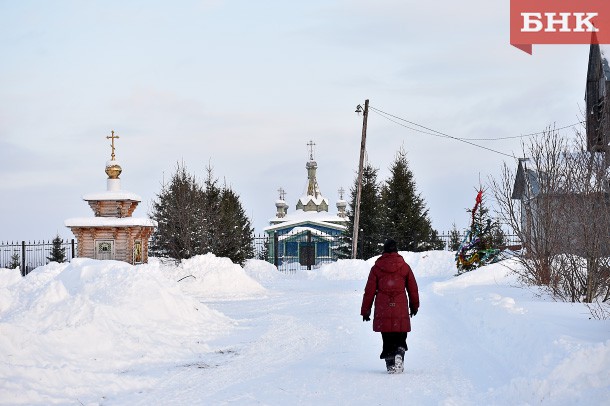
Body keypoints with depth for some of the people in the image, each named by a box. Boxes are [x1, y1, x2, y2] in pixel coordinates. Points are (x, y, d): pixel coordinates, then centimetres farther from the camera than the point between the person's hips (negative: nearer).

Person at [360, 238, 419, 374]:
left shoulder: (376, 268, 3)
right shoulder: (404, 267, 5)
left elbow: (369, 290, 5)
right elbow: (413, 288, 11)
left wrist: (365, 310, 11)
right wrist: (414, 306, 25)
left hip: (382, 310, 0)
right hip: (401, 310, 0)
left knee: (387, 339, 6)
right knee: (400, 337, 7)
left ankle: (390, 363, 1)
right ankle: (399, 351, -19)